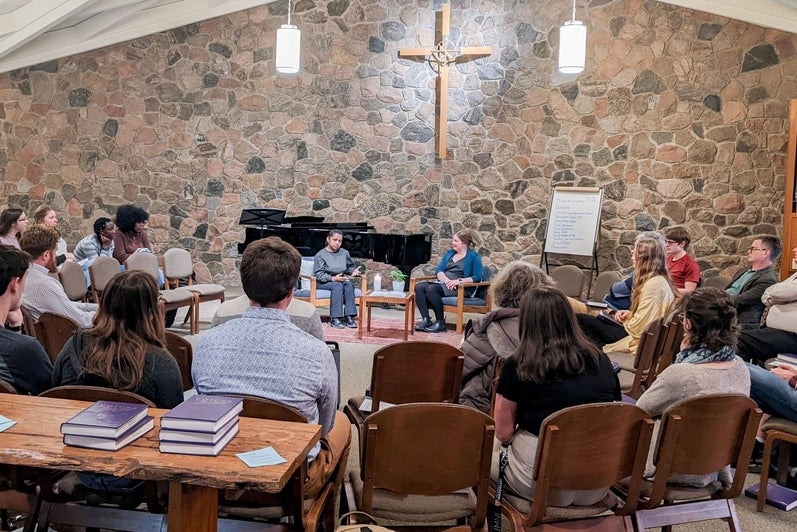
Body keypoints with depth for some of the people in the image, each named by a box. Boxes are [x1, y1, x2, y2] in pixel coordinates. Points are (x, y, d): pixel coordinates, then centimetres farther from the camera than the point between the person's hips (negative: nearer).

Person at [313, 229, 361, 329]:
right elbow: (318, 274, -10)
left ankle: (349, 317, -33)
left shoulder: (344, 253, 13)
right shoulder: (320, 255, -2)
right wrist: (333, 278, -23)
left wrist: (353, 271, 3)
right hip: (323, 283, -4)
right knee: (337, 285, -34)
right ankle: (334, 318, -37)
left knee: (349, 284, -28)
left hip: (340, 280, 4)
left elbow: (350, 266, 28)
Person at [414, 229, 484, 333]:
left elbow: (478, 276, -9)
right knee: (419, 287, -20)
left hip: (461, 288, -7)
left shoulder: (473, 256, 3)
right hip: (443, 283, 7)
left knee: (431, 289, -32)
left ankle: (440, 323, -25)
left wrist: (459, 281, -20)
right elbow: (438, 270, 11)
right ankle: (426, 320, -26)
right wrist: (446, 280, -11)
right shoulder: (449, 253, 21)